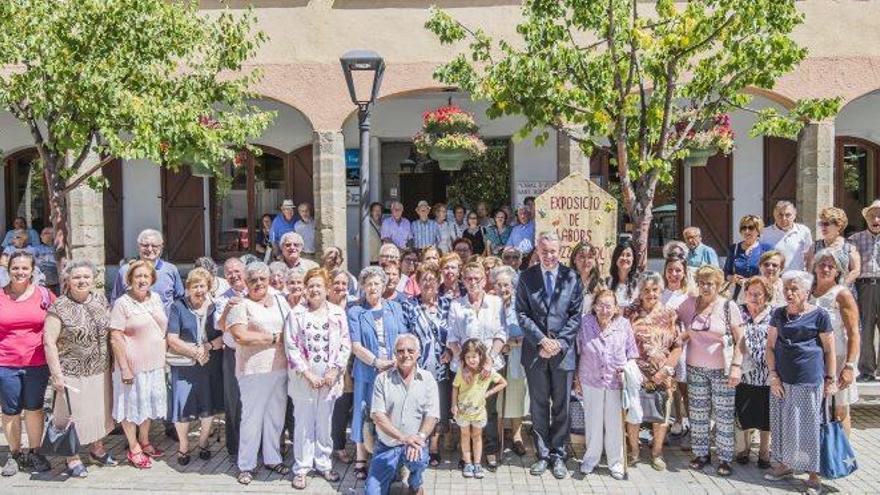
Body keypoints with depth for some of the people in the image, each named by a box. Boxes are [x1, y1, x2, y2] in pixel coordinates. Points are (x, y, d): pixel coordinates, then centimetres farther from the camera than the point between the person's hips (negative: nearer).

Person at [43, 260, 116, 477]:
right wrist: (56, 374, -16)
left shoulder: (101, 300, 3)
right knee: (73, 413, 6)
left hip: (100, 370, 5)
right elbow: (49, 341, -13)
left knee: (99, 410, 16)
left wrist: (112, 362, 10)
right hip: (72, 373, -5)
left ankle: (97, 448, 36)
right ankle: (72, 458, 22)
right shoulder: (59, 307, -12)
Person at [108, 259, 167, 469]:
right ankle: (133, 449, 19)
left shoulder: (156, 298, 5)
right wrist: (124, 368, -19)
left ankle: (144, 442, 33)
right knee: (131, 404, 7)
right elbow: (115, 338, -16)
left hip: (155, 363, 6)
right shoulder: (122, 303, -13)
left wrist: (163, 358, 12)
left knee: (148, 403, 17)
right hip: (133, 365, -6)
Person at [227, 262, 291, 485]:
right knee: (252, 418, 3)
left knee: (276, 416, 13)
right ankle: (246, 466, 17)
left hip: (280, 368, 5)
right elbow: (241, 336, -17)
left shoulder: (280, 300, 14)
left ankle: (273, 458, 29)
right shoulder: (240, 305, -5)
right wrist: (273, 337, -10)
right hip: (254, 370, -5)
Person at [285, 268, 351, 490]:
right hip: (304, 378, -2)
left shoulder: (338, 313, 3)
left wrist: (334, 371, -8)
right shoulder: (297, 314, -3)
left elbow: (345, 345, 2)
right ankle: (301, 468, 17)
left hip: (330, 378, 2)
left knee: (325, 423, 12)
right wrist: (308, 374, -12)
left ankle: (323, 464, 26)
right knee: (304, 424, 5)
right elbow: (291, 347, -7)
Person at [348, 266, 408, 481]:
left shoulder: (394, 308, 9)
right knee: (365, 411, 3)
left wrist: (395, 361, -12)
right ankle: (361, 459, 15)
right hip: (367, 371, -2)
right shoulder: (355, 312, 0)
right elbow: (356, 346, -6)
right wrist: (377, 362, -17)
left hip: (394, 371, 2)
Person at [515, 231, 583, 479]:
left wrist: (559, 342, -11)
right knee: (538, 406, 9)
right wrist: (541, 339, -12)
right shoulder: (527, 277, 1)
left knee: (561, 406, 8)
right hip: (535, 351, 1)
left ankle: (558, 455, 21)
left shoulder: (571, 277, -1)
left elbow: (576, 315, -1)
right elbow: (522, 314, -2)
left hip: (563, 350, 0)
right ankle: (542, 455, 21)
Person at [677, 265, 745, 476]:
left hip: (722, 370, -3)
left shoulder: (728, 306, -6)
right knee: (697, 414, 10)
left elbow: (739, 340, -7)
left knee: (724, 415, 3)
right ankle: (701, 454, 24)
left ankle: (725, 458, 17)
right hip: (696, 368, 3)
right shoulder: (690, 303, 2)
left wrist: (736, 366, -15)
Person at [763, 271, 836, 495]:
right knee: (782, 423, 12)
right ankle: (784, 465, 28)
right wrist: (773, 375, -1)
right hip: (782, 380, 4)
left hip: (809, 381, -4)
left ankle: (813, 475, 15)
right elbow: (770, 346, 7)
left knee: (809, 426, 3)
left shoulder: (819, 315, -5)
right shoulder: (779, 314, 6)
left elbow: (829, 350, -1)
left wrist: (831, 379, -3)